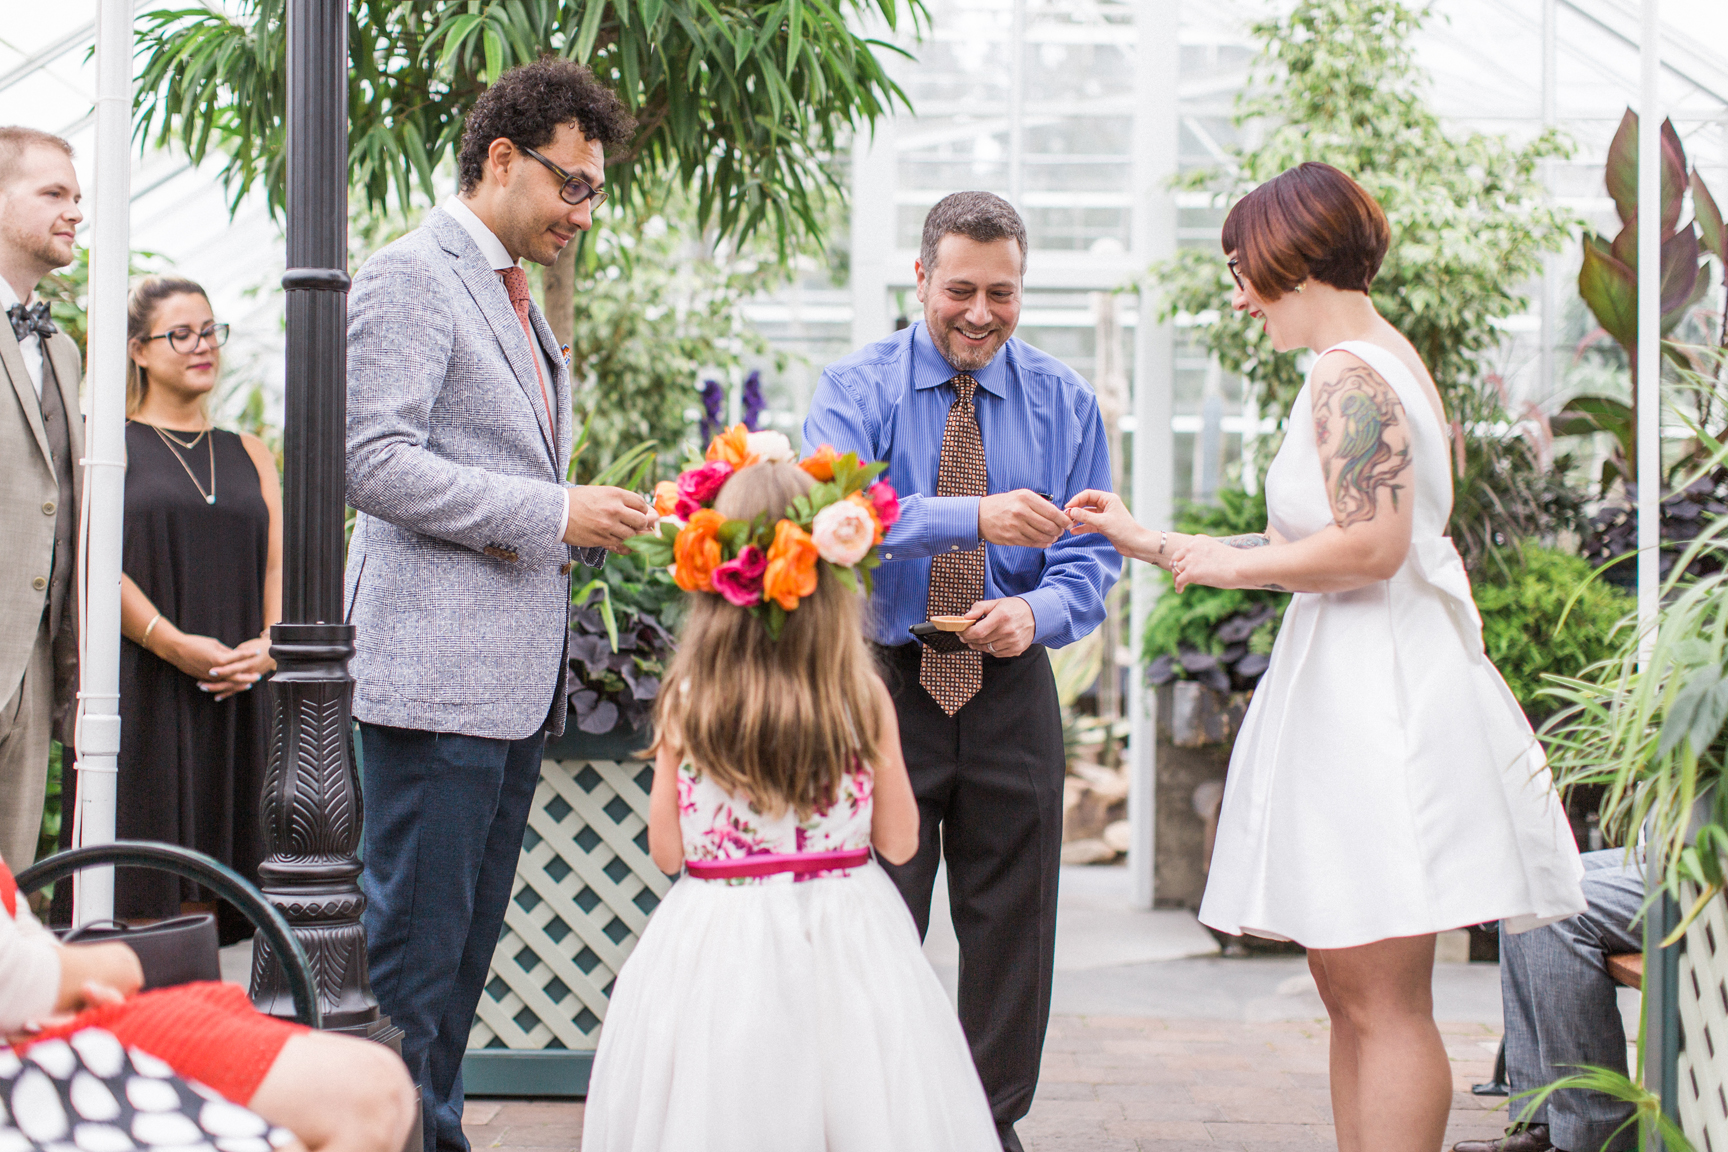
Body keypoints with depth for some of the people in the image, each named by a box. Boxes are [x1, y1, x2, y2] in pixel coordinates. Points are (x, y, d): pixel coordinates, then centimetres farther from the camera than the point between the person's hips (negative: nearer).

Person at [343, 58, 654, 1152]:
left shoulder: (520, 303, 22)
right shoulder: (411, 278, -7)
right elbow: (376, 463, -17)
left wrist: (590, 523, 12)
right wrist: (552, 514, -17)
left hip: (517, 679, 9)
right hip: (438, 673, -9)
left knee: (468, 937, 12)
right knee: (415, 939, -6)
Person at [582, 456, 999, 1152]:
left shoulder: (686, 702, -8)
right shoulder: (864, 699, -8)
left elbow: (666, 852, -2)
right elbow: (898, 842, 1)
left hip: (717, 938, 0)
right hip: (841, 933, 1)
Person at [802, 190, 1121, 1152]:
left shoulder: (1065, 403, 5)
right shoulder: (857, 391, -4)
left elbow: (1093, 555, 2)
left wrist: (1037, 612, -20)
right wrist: (974, 516, -36)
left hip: (1011, 693, 2)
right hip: (882, 685, -2)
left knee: (1011, 925, 9)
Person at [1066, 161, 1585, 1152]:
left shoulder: (1349, 374, -13)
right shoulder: (1385, 359, 19)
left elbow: (1369, 545, -23)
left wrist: (1229, 563, -13)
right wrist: (1151, 542, 23)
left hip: (1377, 694, -11)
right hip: (1361, 686, 11)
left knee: (1384, 1001, -8)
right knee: (1349, 987, 13)